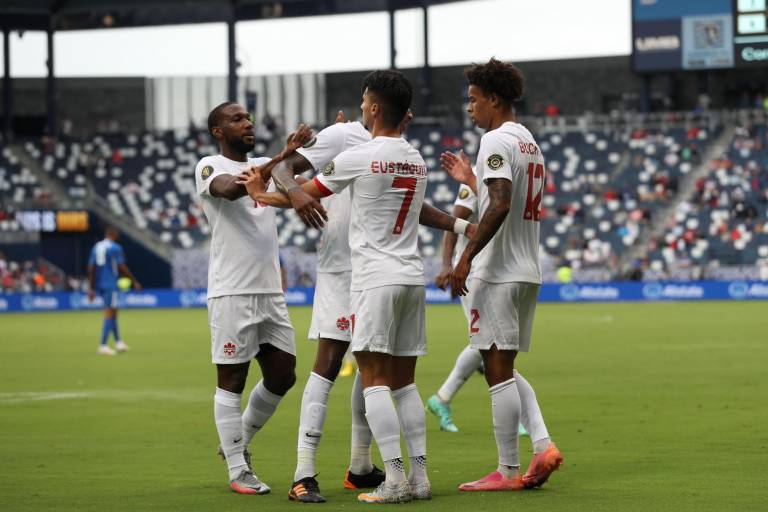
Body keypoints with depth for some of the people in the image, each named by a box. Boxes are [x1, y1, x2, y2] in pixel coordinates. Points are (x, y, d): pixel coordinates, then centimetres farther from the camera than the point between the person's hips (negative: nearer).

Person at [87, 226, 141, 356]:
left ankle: (118, 342, 25)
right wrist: (134, 282, -3)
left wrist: (91, 288, 10)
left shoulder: (96, 247, 11)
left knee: (113, 312, 19)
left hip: (99, 285, 7)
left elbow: (91, 268, 8)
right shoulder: (115, 248, -9)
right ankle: (103, 345, -9)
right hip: (111, 284, -7)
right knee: (109, 314, -5)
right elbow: (122, 268, -12)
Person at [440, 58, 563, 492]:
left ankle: (508, 471, -2)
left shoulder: (497, 140, -12)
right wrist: (470, 179, 30)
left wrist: (466, 258, -23)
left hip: (498, 272, -10)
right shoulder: (530, 143, 18)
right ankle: (543, 446, 0)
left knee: (498, 369, -4)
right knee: (505, 370, 15)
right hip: (529, 272, 10)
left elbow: (500, 206, -24)